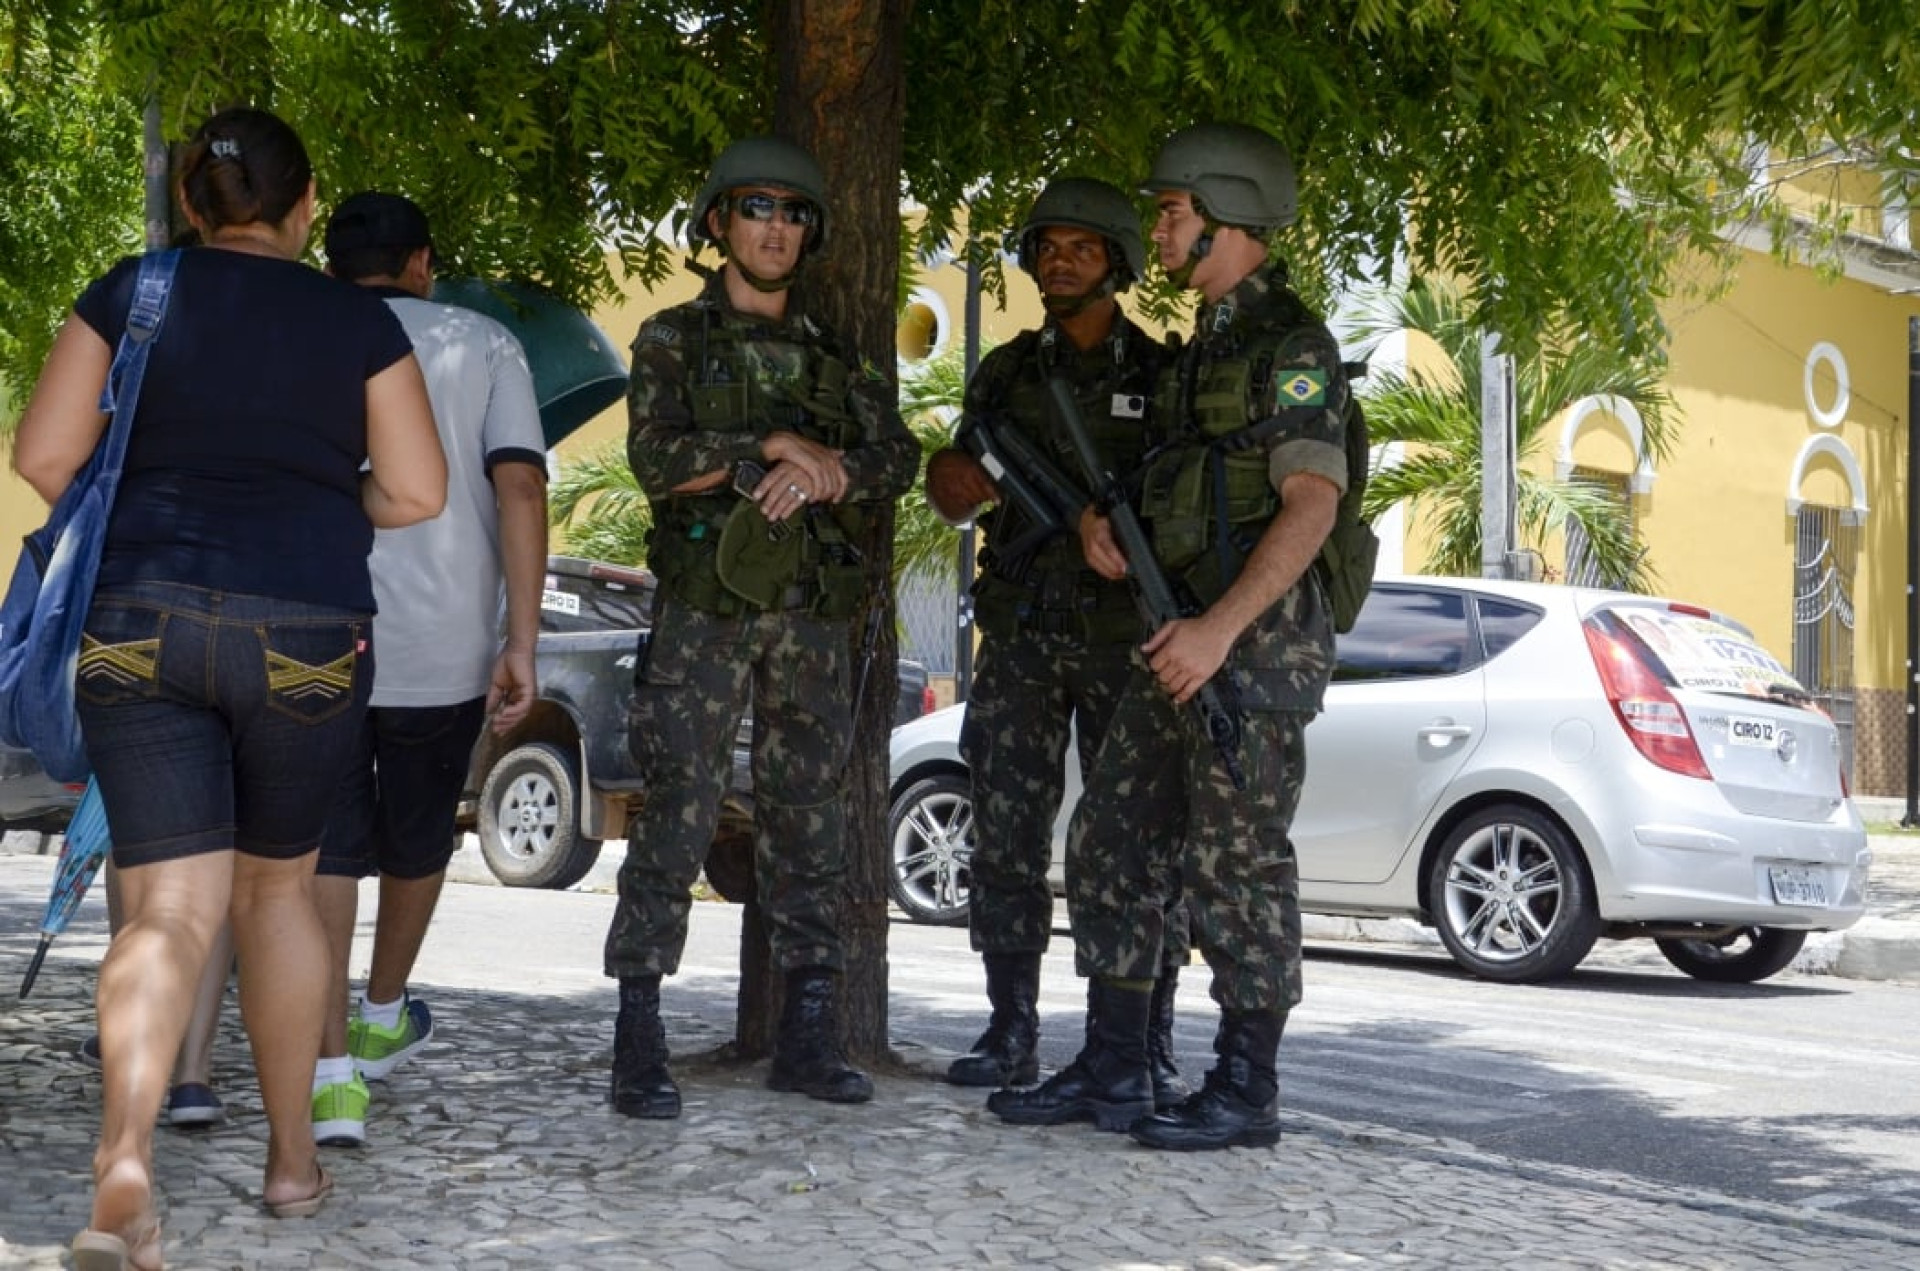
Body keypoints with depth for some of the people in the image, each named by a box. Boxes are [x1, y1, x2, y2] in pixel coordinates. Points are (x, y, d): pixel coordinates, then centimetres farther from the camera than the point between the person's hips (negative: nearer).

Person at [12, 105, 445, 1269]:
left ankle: (126, 1157, -25)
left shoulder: (129, 294, 4)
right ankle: (293, 1157, 25)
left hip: (139, 629, 0)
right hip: (309, 636, 0)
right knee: (277, 887, 18)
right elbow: (417, 491, 2)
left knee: (169, 909, -2)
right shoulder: (359, 321, 4)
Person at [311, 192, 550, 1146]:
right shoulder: (482, 346, 5)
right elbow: (518, 485, -6)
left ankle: (333, 1073, -13)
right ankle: (382, 1016, 40)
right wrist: (521, 642, -8)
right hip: (443, 645, 1)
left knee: (325, 853, 0)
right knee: (416, 838, 21)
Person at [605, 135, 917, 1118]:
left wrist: (826, 470, -14)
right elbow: (656, 459, -10)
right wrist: (774, 445, -14)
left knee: (807, 822, 6)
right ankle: (639, 1046, -4)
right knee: (677, 817, -8)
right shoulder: (673, 340, 5)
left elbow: (897, 457, 4)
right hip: (703, 615, -4)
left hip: (811, 620, 4)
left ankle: (808, 1036, 13)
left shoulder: (833, 355, 16)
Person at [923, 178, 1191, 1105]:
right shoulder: (1006, 371, 14)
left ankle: (1149, 1047, 2)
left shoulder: (1161, 375, 4)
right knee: (1007, 833, 1)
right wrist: (954, 476, -5)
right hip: (1020, 634, 3)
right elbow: (956, 496, 17)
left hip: (1125, 636, -3)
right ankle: (1010, 1035, 10)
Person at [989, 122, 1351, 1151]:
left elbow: (1311, 503, -19)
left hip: (1256, 642, -10)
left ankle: (1245, 1090, 4)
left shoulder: (1290, 343, -10)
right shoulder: (1205, 345, 20)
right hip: (1184, 637, 10)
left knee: (1236, 860, -5)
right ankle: (1111, 1070, 17)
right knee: (1111, 841, 9)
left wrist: (1221, 627, -26)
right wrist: (1098, 518, 7)